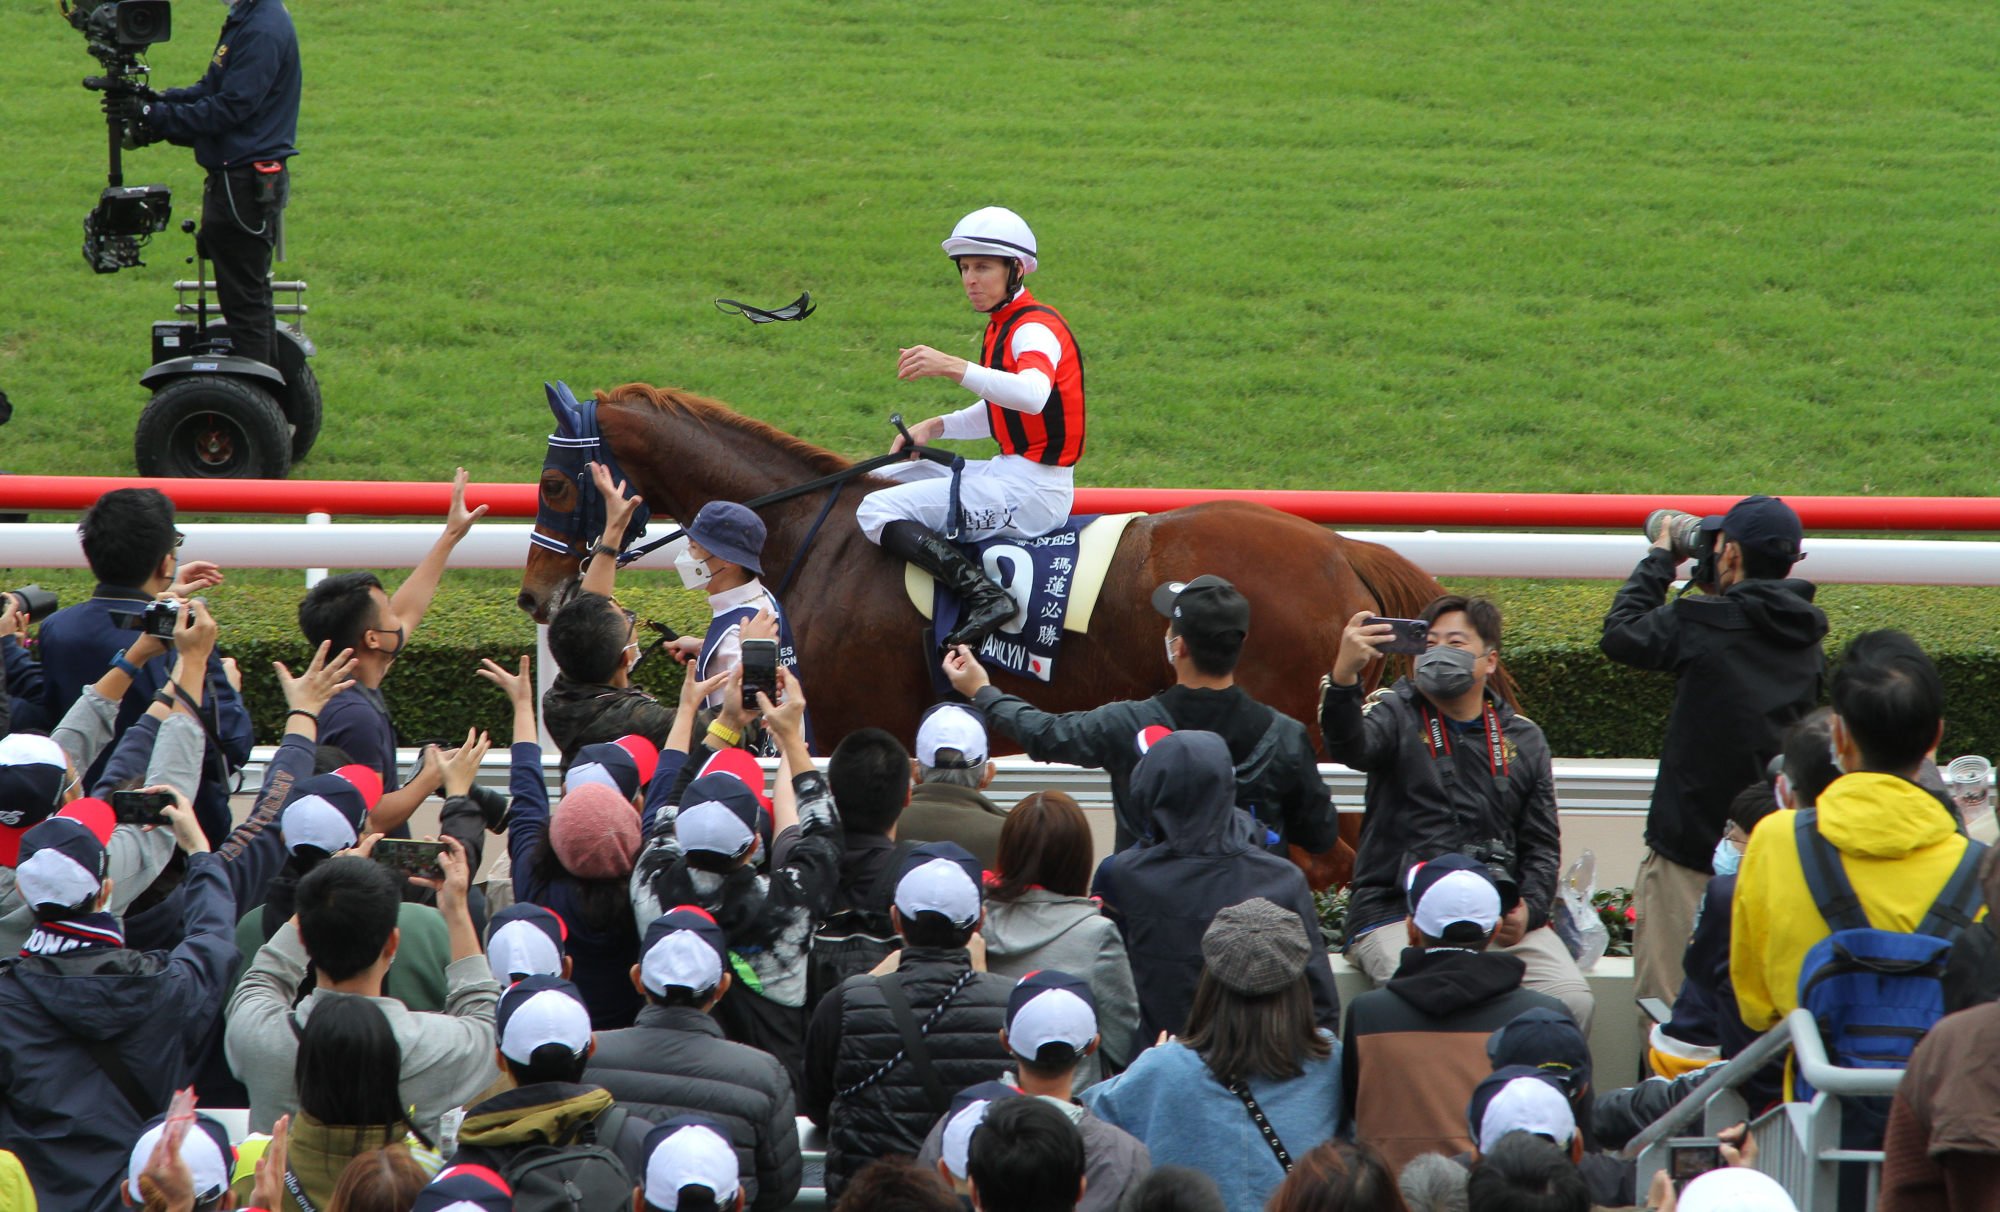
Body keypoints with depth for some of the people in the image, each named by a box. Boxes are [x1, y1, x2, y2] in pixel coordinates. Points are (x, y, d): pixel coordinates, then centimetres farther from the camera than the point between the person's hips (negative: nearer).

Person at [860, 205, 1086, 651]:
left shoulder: (1036, 329, -16)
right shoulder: (1003, 326, 15)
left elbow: (1033, 395, -38)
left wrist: (952, 367, -45)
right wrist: (936, 427, 9)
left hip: (1033, 489, -11)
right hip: (1008, 473, 11)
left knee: (878, 511, -20)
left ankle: (984, 596, -29)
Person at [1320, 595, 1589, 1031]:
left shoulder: (1523, 738, 17)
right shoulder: (1396, 714, 7)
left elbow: (1542, 844, 17)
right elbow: (1350, 747, -17)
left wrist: (1530, 910, -4)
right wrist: (1343, 678, -38)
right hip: (1398, 911, -3)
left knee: (1572, 1001, -20)